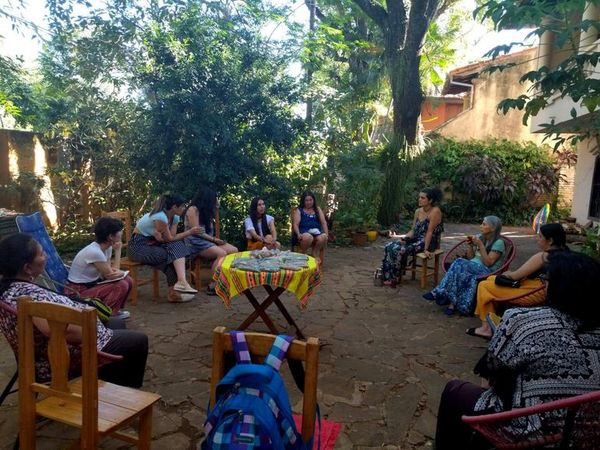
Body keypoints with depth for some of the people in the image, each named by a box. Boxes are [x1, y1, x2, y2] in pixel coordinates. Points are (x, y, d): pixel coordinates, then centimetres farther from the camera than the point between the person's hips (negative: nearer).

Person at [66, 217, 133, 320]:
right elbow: (110, 276, -19)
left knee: (128, 280, 1)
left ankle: (115, 311, 15)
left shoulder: (107, 247, 1)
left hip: (92, 283, 9)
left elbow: (112, 271, -5)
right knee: (121, 286, -21)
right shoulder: (94, 252, -27)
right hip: (78, 291, -9)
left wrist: (118, 250, -7)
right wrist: (121, 273, -2)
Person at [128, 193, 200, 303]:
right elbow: (169, 239, -18)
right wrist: (190, 232, -15)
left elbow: (172, 236, -6)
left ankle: (181, 282, -23)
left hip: (153, 243, 8)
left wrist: (161, 235, -27)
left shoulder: (175, 217, 1)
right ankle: (173, 292, -14)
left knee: (178, 246, -15)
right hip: (139, 246, -8)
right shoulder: (160, 217, -24)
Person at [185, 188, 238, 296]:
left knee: (234, 251, -12)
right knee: (222, 254, -32)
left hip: (207, 241, 9)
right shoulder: (193, 209, -7)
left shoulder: (205, 211, 19)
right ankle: (213, 286, -31)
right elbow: (196, 231, -14)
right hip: (195, 242, -9)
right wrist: (213, 239, -12)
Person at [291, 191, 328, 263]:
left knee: (323, 237, -34)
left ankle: (315, 253, -7)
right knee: (308, 237, -40)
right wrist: (298, 234, -20)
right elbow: (295, 224, -1)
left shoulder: (318, 209, 20)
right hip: (304, 232, -2)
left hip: (316, 232, 3)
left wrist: (326, 234, -4)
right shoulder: (299, 210, 10)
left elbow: (324, 222, 12)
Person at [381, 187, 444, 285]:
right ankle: (387, 275, -6)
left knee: (399, 250, -25)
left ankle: (394, 278, -9)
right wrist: (404, 238, -8)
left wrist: (426, 249, -21)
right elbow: (413, 230, 9)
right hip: (416, 239, 8)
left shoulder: (435, 211, -17)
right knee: (390, 247, -11)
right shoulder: (418, 211, 6)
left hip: (429, 242, -8)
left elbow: (430, 231, -20)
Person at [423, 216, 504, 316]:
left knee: (460, 263, -31)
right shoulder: (480, 237, 17)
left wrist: (481, 245, -15)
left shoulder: (498, 242, -4)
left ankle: (439, 292, -32)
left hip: (487, 272, -6)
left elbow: (488, 263, -12)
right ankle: (453, 302, -37)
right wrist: (471, 245, 3)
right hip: (472, 268, 6)